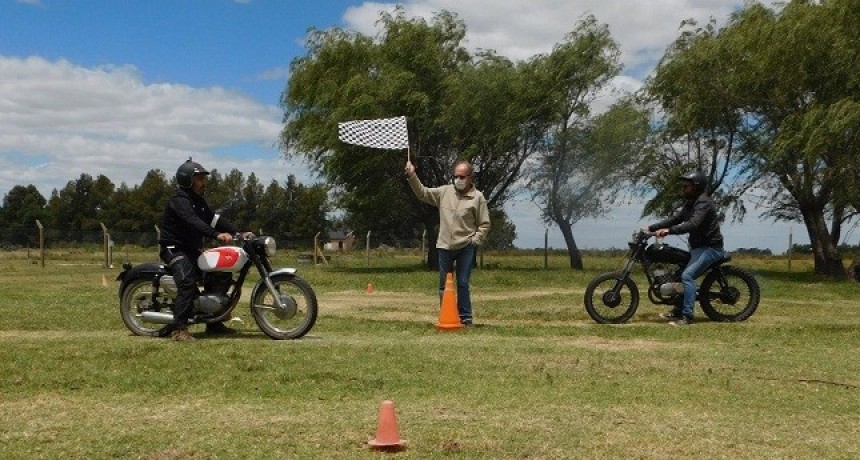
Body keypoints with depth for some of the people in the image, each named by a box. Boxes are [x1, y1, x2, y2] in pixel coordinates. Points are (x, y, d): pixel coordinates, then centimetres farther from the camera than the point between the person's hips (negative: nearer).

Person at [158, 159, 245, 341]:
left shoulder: (198, 201, 15)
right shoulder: (179, 201, -16)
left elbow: (213, 219, 9)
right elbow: (193, 221, -33)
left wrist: (238, 232, -5)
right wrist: (216, 234, -46)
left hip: (192, 250, 10)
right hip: (175, 249, -10)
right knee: (187, 282, -29)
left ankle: (214, 323, 14)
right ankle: (179, 328, -32)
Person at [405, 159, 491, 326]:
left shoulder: (478, 197, -5)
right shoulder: (445, 192, 4)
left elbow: (484, 224, -2)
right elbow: (422, 193, 6)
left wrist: (475, 241, -10)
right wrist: (412, 176, -6)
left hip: (466, 248, -3)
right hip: (445, 246, 3)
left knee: (463, 284, 0)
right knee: (444, 285, 8)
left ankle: (465, 318, 8)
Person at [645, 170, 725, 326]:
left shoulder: (703, 203, -17)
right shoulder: (691, 203, 14)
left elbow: (693, 224, -31)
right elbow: (675, 218, 11)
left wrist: (669, 231, -39)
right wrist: (650, 228, 3)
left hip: (710, 248, -11)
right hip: (698, 247, 11)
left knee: (687, 275, -22)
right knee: (680, 275, 13)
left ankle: (687, 316, -23)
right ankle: (678, 312, 21)